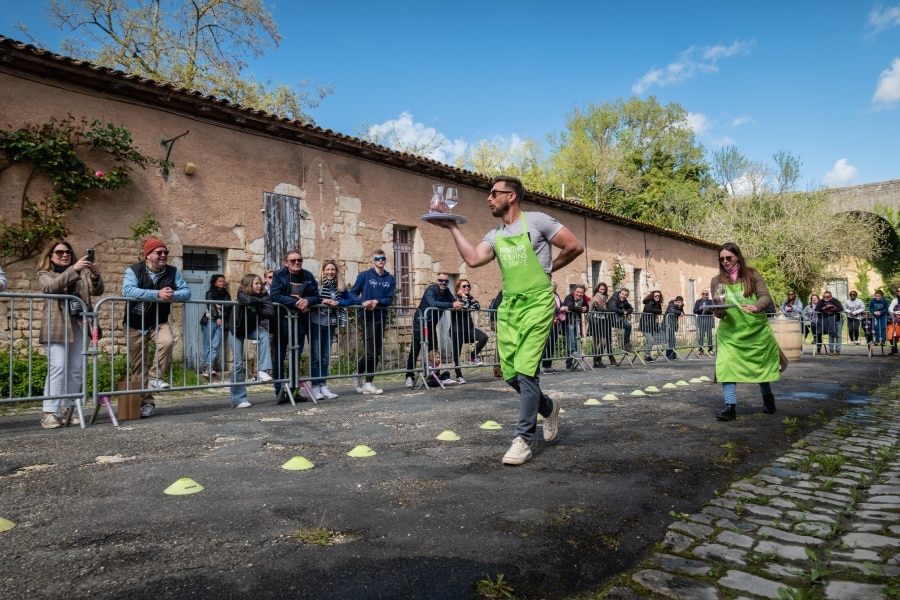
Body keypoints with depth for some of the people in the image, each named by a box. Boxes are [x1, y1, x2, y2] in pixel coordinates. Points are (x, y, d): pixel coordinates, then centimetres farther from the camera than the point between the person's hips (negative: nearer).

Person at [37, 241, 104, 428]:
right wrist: (73, 269, -26)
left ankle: (66, 410, 11)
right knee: (57, 368, -12)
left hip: (79, 325, 4)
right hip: (57, 326, -3)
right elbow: (51, 287, -14)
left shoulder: (82, 272, 17)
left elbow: (97, 291, 2)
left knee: (76, 370, 3)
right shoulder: (45, 274, 9)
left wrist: (95, 276, -19)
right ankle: (50, 413, -11)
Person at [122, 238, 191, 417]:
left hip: (159, 322, 2)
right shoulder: (133, 271, -10)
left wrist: (172, 296, -32)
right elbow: (127, 291, -29)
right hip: (136, 324, -1)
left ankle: (155, 377, -9)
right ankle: (146, 403, 16)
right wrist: (158, 294, -37)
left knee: (168, 342, -31)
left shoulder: (173, 272, -1)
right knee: (139, 367, 3)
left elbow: (186, 292, -10)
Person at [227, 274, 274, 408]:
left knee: (264, 334, -30)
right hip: (237, 330, -3)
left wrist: (255, 309, -33)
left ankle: (262, 371, -30)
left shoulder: (263, 295, -15)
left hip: (251, 329, 3)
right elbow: (248, 300, -45)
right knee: (238, 363, -6)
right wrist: (260, 301, -27)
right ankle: (238, 399, 0)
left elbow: (271, 313, -29)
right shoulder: (241, 294, -20)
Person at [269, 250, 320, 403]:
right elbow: (274, 295, -16)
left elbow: (317, 297, 6)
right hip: (282, 322, -4)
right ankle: (279, 392, 9)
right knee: (279, 358, 2)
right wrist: (295, 302, -22)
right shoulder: (279, 275, -4)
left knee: (296, 358, 10)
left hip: (300, 322, 4)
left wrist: (307, 300, -16)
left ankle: (293, 390, 18)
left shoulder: (308, 276, 8)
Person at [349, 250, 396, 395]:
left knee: (377, 353, 6)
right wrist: (362, 302, -20)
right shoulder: (364, 275, -1)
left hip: (381, 317, 4)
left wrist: (377, 301, -16)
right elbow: (353, 293, -2)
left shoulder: (390, 279, 8)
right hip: (367, 317, -4)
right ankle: (357, 375, 15)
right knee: (370, 352, -7)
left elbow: (390, 299, 2)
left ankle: (369, 383, 14)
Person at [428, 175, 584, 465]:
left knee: (525, 371, -11)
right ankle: (548, 408, 34)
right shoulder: (494, 236, 14)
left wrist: (548, 268, 7)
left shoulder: (537, 221, -2)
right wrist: (452, 227, -3)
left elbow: (575, 247, -1)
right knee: (510, 374, 7)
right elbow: (473, 259, -5)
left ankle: (523, 440, -1)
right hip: (508, 307, 6)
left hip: (536, 305, -6)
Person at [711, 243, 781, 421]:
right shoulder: (717, 281, 1)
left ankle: (768, 398, 39)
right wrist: (719, 312, -21)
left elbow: (766, 297, -10)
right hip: (730, 331, 0)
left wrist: (755, 306, -31)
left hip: (756, 329, 0)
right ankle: (730, 406, -13)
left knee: (761, 364, 14)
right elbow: (717, 307, 3)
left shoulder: (752, 274, -2)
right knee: (726, 365, -16)